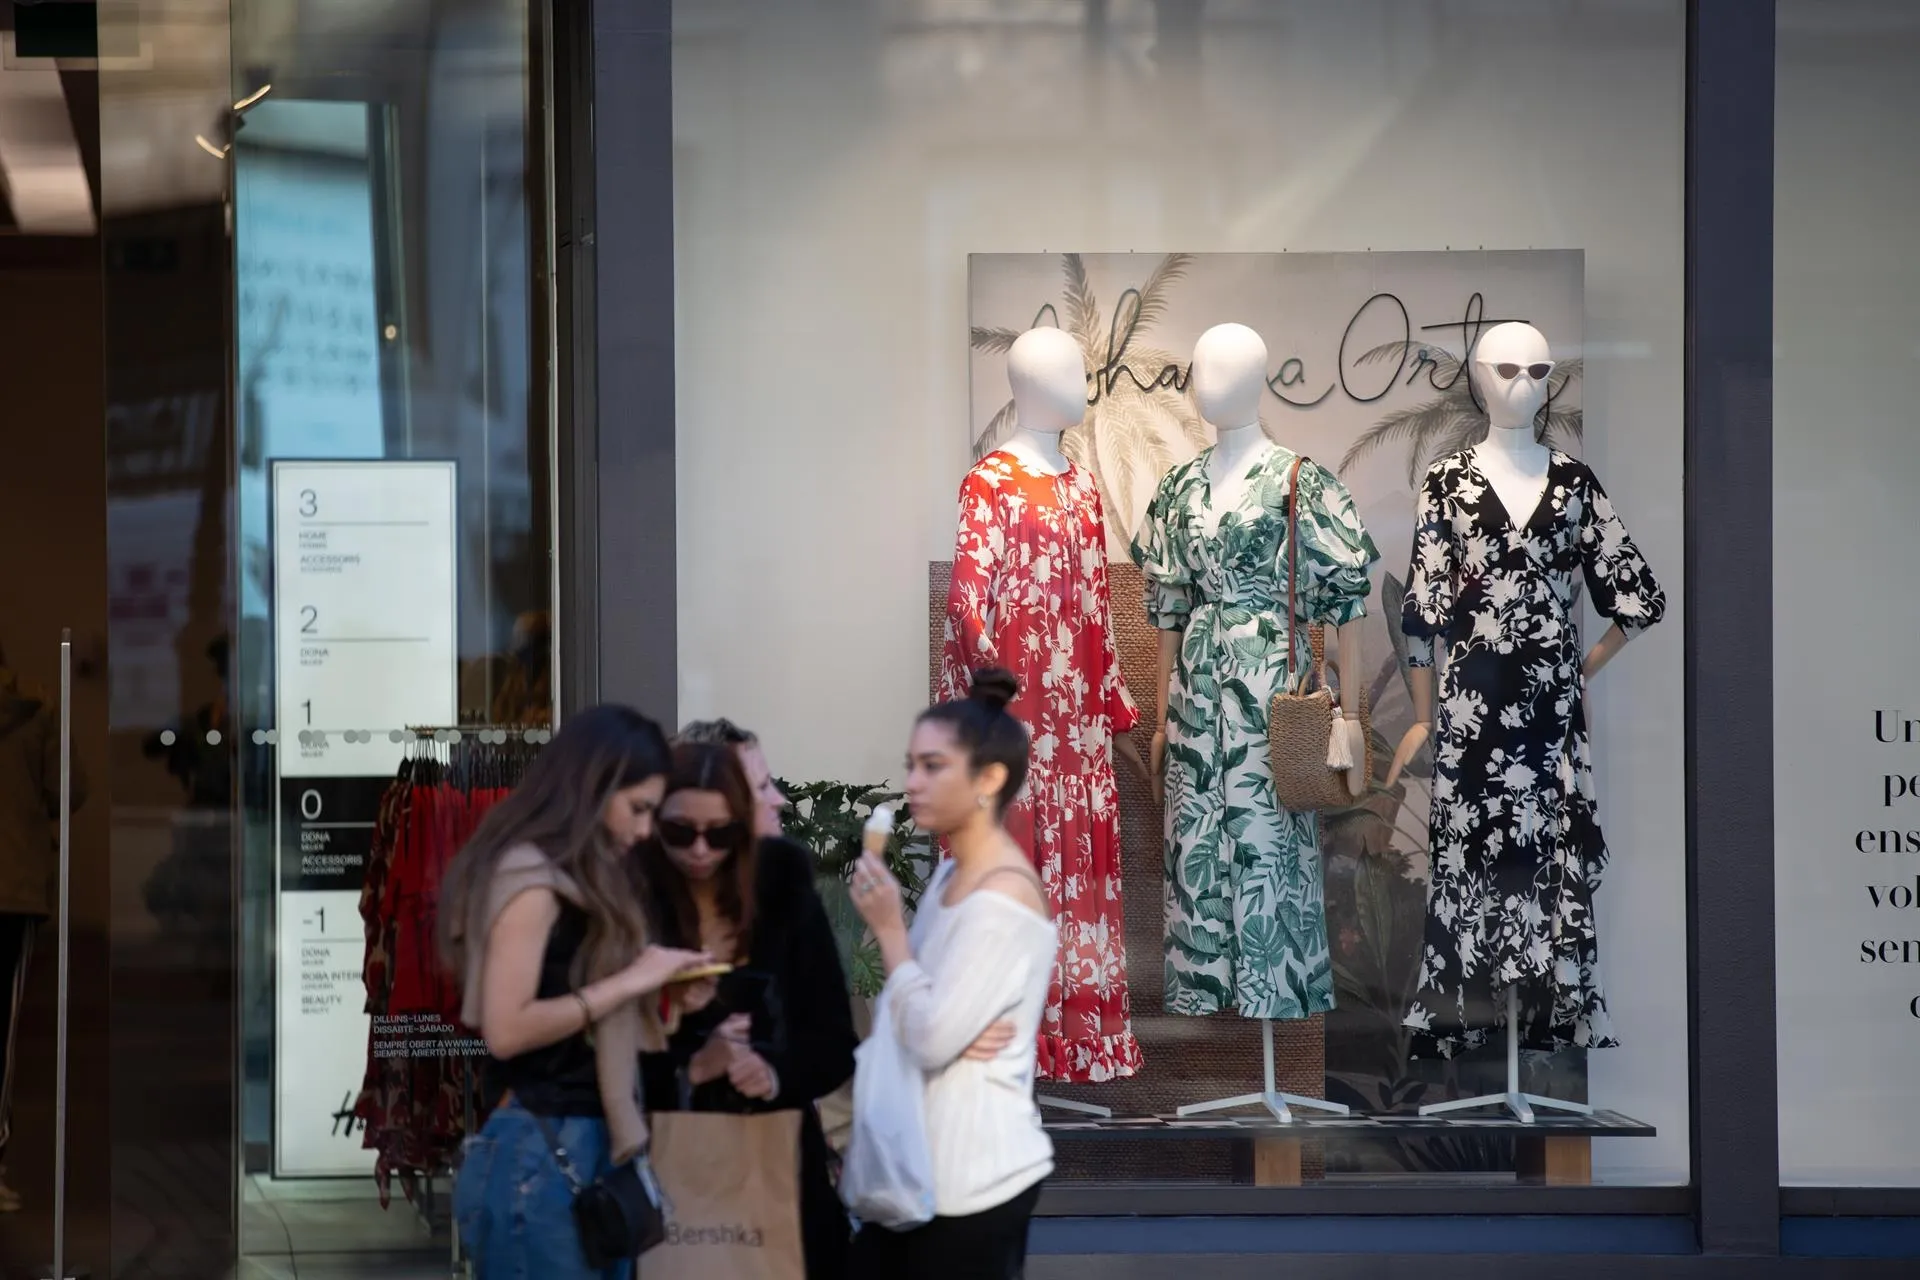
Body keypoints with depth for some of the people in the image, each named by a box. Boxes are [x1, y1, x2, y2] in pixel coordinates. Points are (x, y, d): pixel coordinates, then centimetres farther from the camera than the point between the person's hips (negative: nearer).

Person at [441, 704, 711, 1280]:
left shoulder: (580, 880, 17)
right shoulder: (529, 876, -10)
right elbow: (505, 1028, -18)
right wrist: (629, 981, -13)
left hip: (585, 1147, 9)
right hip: (536, 1154, -9)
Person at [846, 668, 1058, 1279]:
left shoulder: (1003, 896, -18)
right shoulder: (949, 875, 10)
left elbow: (932, 1040, -22)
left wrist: (888, 928, -13)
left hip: (973, 1181, -9)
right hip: (922, 1164, 9)